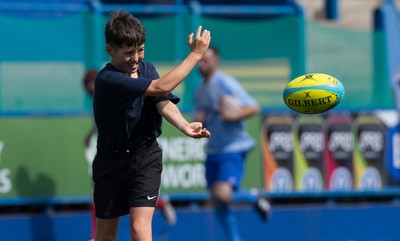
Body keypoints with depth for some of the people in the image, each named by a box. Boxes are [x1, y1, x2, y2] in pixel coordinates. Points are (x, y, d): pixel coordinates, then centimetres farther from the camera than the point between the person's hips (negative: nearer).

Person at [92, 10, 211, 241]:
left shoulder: (146, 69, 0)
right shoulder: (108, 80, -22)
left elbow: (163, 102, -16)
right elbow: (161, 87, -29)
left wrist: (184, 125, -38)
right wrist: (196, 55, -25)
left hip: (146, 158, 3)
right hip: (112, 162, -3)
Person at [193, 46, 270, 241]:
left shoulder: (226, 83, -9)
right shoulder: (200, 91, 14)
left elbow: (254, 108, -11)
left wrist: (234, 115, -26)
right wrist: (198, 121, -2)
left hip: (232, 149, -8)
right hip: (213, 151, 8)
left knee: (222, 195, -23)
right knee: (218, 203, 4)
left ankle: (255, 200, 6)